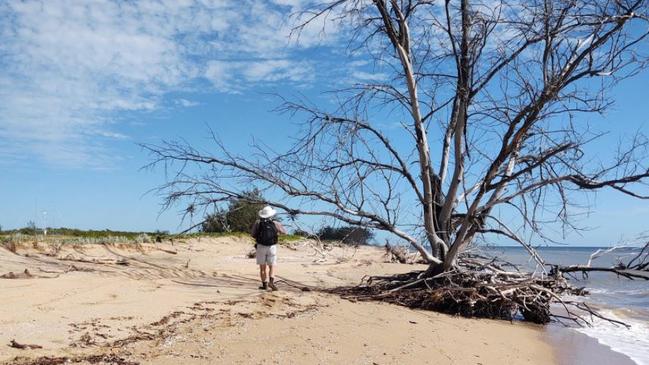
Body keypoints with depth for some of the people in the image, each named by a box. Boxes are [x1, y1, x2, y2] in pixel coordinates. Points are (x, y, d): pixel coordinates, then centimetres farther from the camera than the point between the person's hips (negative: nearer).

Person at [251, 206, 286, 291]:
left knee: (262, 267, 10)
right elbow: (284, 232, 9)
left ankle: (264, 285, 10)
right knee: (272, 267, 7)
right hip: (272, 247, 0)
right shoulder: (275, 224, -5)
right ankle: (271, 281, -15)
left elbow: (252, 234, 4)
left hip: (261, 247, 1)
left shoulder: (258, 223, -5)